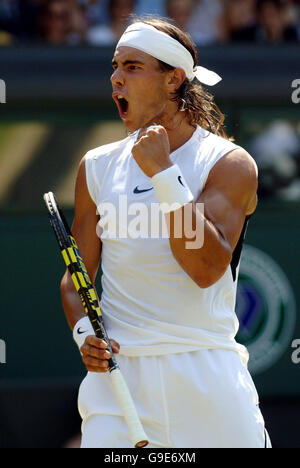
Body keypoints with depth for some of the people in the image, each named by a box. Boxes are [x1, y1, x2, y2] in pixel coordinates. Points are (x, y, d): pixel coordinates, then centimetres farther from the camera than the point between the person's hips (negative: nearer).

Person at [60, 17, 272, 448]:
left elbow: (206, 269, -15)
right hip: (116, 371, 2)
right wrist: (84, 331, -6)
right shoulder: (98, 167, 10)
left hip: (208, 376, -2)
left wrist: (164, 172, -17)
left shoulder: (230, 165, -2)